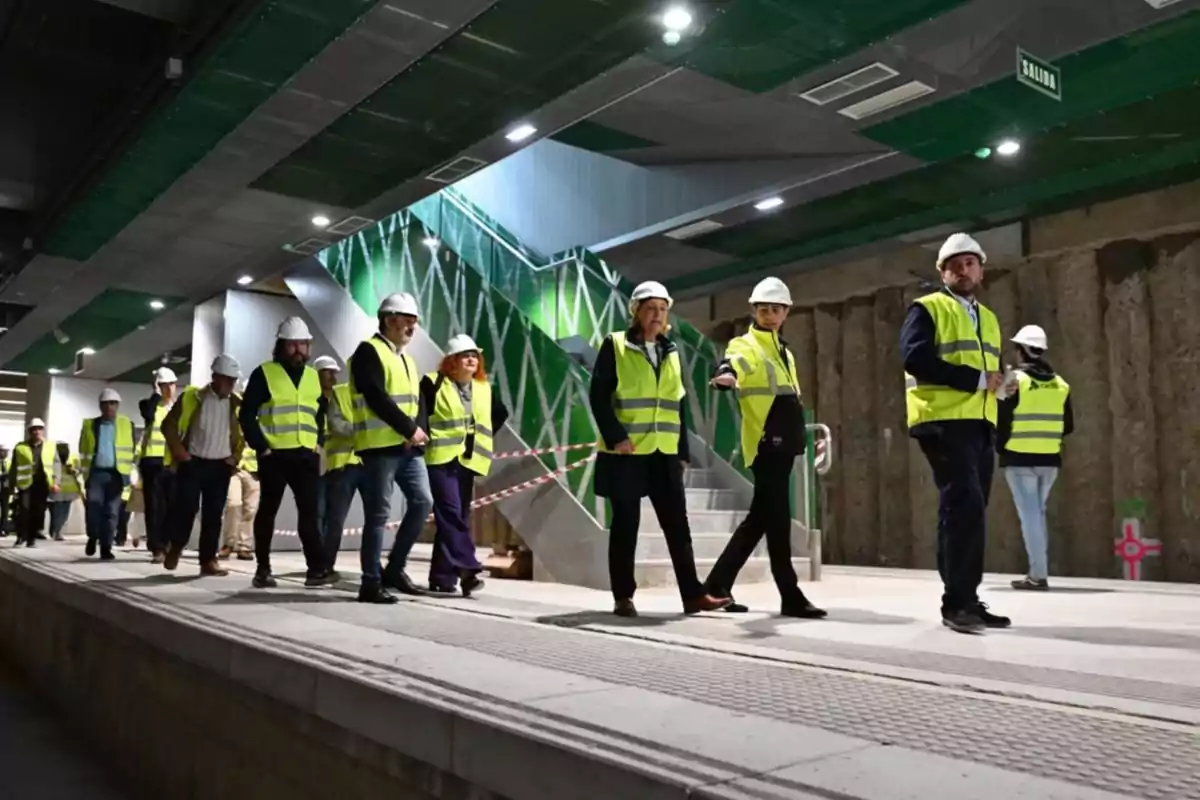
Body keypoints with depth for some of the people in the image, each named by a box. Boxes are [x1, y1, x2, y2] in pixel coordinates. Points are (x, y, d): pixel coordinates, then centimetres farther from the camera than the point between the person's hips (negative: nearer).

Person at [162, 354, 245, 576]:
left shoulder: (237, 403, 4)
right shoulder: (191, 397, -5)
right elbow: (169, 425, -1)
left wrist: (236, 456, 4)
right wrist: (178, 451, -7)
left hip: (221, 466, 3)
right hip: (193, 463, -3)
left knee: (214, 514, 2)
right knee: (186, 507, -6)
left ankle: (208, 560, 7)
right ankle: (175, 547, 20)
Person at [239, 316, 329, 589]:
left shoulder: (314, 377, 14)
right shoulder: (264, 373, -1)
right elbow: (247, 415, -3)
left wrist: (319, 443, 11)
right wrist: (260, 446, -9)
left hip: (307, 455, 4)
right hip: (274, 455, -4)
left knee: (309, 511, 0)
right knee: (267, 511, 4)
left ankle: (316, 569, -1)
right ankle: (263, 569, 12)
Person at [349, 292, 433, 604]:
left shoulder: (407, 359, 22)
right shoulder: (369, 351, -5)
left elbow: (417, 401, 15)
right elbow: (377, 398, -17)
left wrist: (420, 430, -5)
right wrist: (409, 429, -16)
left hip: (409, 447, 8)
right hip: (381, 445, -8)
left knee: (422, 502, 3)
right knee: (378, 513, -5)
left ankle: (395, 569, 15)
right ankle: (371, 582, 3)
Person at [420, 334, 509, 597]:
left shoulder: (484, 389, 14)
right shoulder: (433, 384, -3)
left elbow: (501, 415, 27)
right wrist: (429, 435, -7)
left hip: (468, 460, 6)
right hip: (442, 458, -5)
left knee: (458, 516, 5)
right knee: (451, 513, -16)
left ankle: (442, 577, 12)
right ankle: (466, 567, -21)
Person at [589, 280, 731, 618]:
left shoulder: (671, 352, 15)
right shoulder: (615, 346, 0)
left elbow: (679, 406, 16)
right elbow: (598, 396, -7)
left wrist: (683, 451, 11)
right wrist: (616, 437, -18)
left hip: (665, 454, 5)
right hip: (626, 453, -4)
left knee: (677, 525, 4)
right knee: (625, 525, 2)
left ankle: (693, 594, 9)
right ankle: (623, 597, 11)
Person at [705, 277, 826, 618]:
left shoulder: (784, 351, 22)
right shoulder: (746, 346, -4)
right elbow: (733, 365, -29)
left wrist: (798, 435, 28)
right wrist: (727, 375, -52)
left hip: (782, 444, 9)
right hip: (764, 444, -9)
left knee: (760, 517, 10)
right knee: (777, 519, -8)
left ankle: (717, 584, 17)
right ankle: (791, 597, -3)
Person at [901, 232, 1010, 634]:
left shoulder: (988, 319, 24)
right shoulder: (927, 309, 0)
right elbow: (915, 359, -16)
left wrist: (998, 384, 8)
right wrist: (976, 379, -15)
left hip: (980, 424, 8)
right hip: (943, 422, -8)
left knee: (968, 512, 8)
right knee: (965, 507, -17)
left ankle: (967, 601, 14)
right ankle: (957, 603, -12)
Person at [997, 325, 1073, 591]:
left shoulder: (1015, 379, -8)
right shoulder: (1060, 384, 10)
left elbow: (1001, 420, -11)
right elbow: (1068, 426, 12)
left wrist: (999, 447, 4)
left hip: (1020, 458, -5)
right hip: (1050, 459, 5)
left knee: (1029, 514, -4)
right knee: (1038, 512, 16)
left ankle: (1038, 575, -7)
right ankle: (1038, 571, 19)